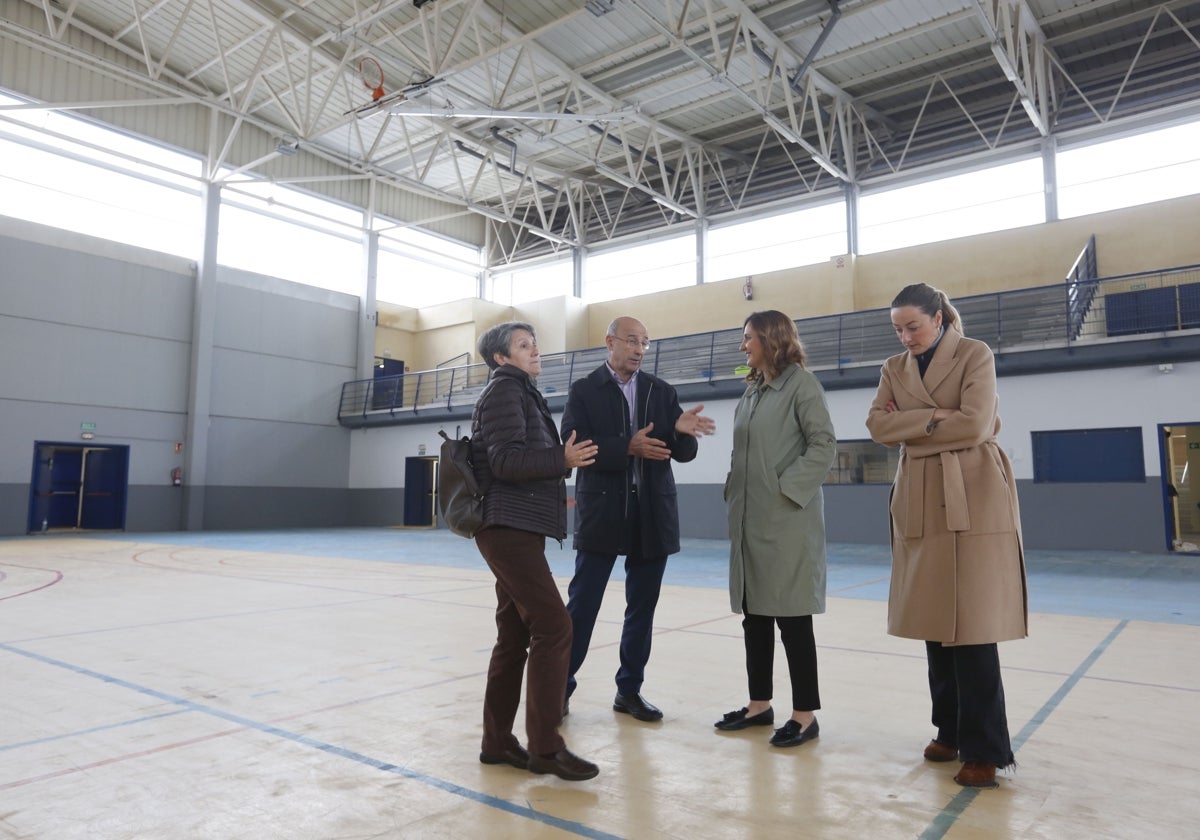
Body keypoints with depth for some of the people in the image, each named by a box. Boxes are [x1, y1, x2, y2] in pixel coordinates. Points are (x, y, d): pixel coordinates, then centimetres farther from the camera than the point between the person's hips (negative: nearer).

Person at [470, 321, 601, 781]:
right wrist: (563, 459, -23)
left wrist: (550, 495, 28)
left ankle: (498, 741, 18)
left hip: (518, 529, 10)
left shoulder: (521, 392, 23)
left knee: (515, 636, 10)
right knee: (553, 627, -11)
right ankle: (545, 746, -3)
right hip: (510, 529, -10)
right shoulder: (504, 389, -7)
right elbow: (505, 460, -17)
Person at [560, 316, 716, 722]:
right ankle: (561, 686, 14)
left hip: (652, 514, 4)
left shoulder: (662, 392, 10)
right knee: (581, 604, 1)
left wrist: (682, 430, -16)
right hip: (602, 512, -3)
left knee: (642, 607, 10)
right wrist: (628, 448, -21)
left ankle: (629, 689, 23)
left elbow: (684, 453, 6)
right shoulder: (584, 390, 2)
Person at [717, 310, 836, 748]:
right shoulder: (752, 390, 17)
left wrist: (787, 488, -17)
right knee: (754, 614, 12)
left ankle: (805, 713, 11)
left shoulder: (801, 383, -5)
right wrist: (733, 491, 6)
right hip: (749, 518, 8)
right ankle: (759, 704, 24)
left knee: (791, 616, -1)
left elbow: (824, 445, -12)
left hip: (787, 519, -8)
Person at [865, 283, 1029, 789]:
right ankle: (950, 732, 23)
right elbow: (878, 426, 0)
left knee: (973, 625, -5)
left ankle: (983, 749, 5)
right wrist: (933, 417, -12)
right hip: (921, 503, 5)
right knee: (935, 623, 9)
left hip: (973, 499, -5)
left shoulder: (975, 355, -1)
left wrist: (910, 428, -4)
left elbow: (974, 425, -13)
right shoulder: (895, 368, 13)